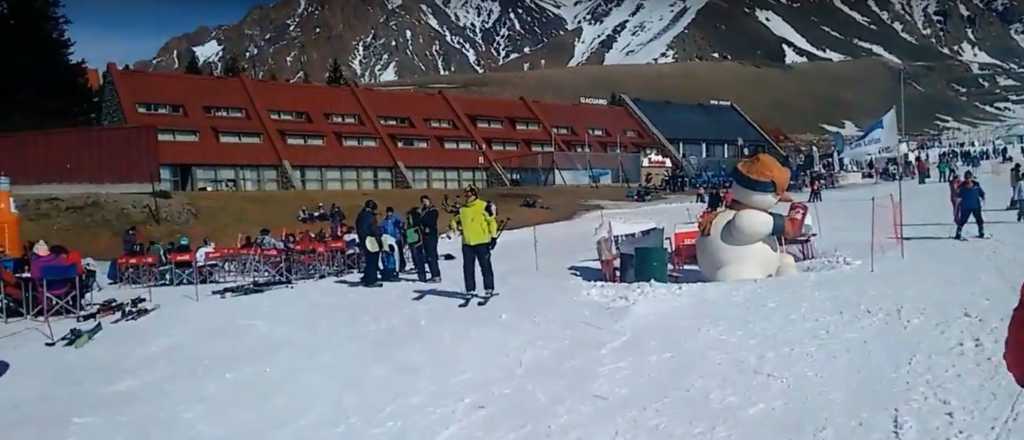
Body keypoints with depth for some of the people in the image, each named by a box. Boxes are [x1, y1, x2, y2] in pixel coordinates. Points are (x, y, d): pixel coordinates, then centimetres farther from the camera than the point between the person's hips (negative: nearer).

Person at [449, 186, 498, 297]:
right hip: (467, 243, 5)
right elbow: (455, 220, 25)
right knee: (468, 267, 6)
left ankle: (489, 289, 9)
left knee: (485, 266, 1)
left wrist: (494, 237, -6)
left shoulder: (484, 206, -3)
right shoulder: (462, 209, 10)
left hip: (482, 242, -4)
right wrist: (454, 226, 2)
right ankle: (470, 290, 14)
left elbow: (492, 221, -1)